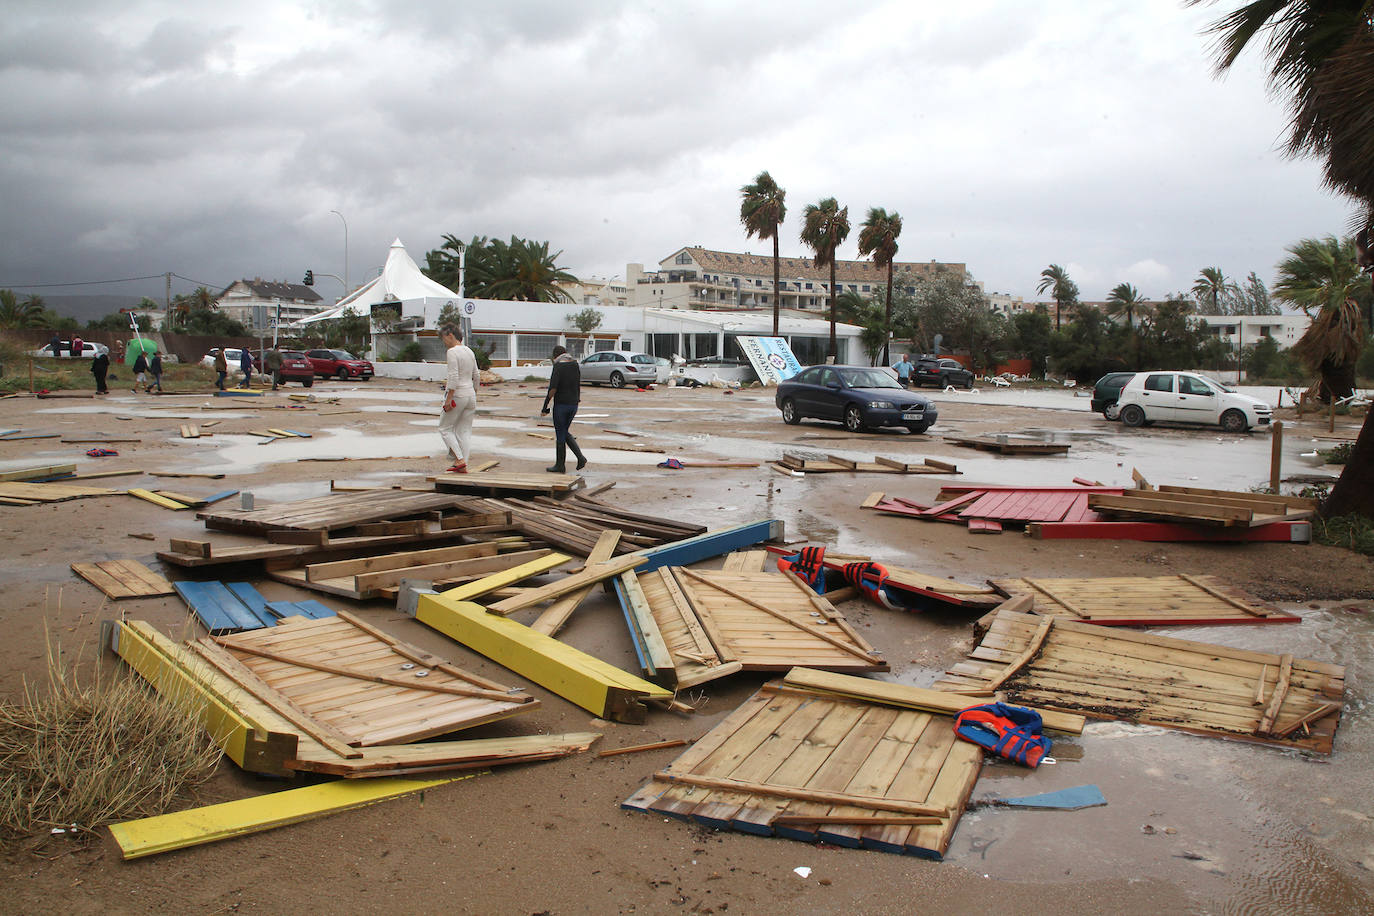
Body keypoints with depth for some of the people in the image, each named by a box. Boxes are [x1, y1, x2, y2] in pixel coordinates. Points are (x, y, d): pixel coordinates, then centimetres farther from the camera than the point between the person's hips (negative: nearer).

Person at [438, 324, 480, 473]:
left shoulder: (452, 352, -13)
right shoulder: (469, 351, 11)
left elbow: (454, 377, -21)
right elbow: (477, 377, 16)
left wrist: (448, 399, -19)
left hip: (457, 394, -7)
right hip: (470, 394, 7)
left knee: (444, 428, 7)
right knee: (464, 430, 11)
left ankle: (460, 459, -6)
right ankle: (463, 466, 8)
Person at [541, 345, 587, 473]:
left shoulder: (558, 367, -13)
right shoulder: (575, 366, 7)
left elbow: (553, 388, -19)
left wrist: (545, 405, -12)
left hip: (561, 405, -6)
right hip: (573, 405, 6)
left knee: (560, 435, 5)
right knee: (565, 433, 20)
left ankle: (560, 465, 13)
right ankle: (580, 457, 5)